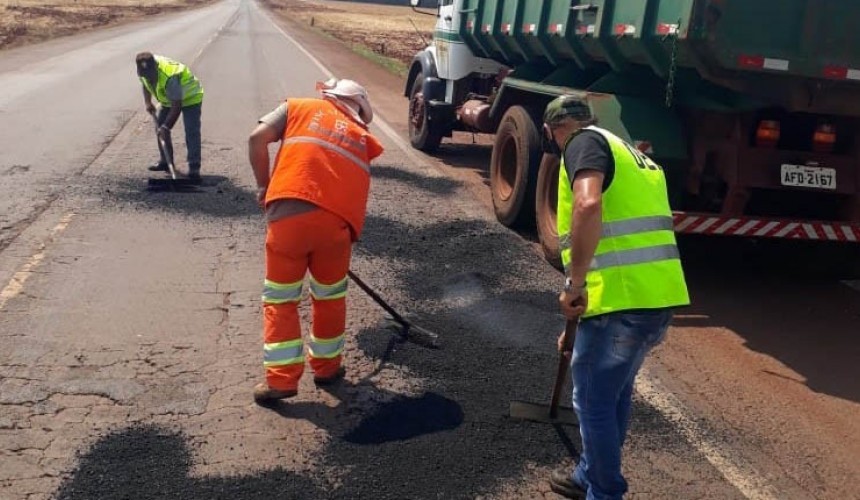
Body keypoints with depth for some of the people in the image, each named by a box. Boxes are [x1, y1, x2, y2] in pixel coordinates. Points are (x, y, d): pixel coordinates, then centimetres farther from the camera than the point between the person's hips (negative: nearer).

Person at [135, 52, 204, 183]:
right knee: (160, 127, 6)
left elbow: (176, 106, -36)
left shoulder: (170, 78, -40)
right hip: (167, 99, 8)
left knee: (192, 132, -20)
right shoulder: (145, 71, -17)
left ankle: (194, 168, -21)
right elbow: (146, 84, 9)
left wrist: (166, 127, -35)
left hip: (189, 97, -8)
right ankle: (165, 161, 19)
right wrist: (147, 102, -3)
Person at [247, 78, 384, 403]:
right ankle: (326, 366, 33)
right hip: (336, 221, 2)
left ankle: (282, 378, 11)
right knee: (330, 296, 22)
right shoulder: (362, 137, 25)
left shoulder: (299, 107, 21)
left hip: (289, 213, -1)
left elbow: (257, 138, 8)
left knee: (280, 298, 12)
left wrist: (264, 187, 17)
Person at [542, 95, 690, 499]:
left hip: (622, 299, -9)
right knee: (615, 391, 24)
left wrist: (574, 283, -20)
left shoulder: (585, 142, -2)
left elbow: (588, 203, -25)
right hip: (661, 295, 10)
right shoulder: (632, 155, 26)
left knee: (593, 400, 6)